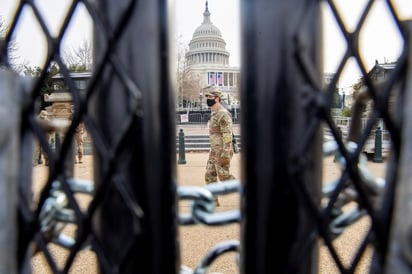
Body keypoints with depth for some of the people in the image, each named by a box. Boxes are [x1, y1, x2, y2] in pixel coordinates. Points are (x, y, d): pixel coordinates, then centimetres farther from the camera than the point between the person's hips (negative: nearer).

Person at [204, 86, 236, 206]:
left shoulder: (223, 114, -17)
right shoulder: (214, 114, 15)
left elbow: (227, 135, -22)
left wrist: (225, 154, -26)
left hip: (222, 151, -9)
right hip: (214, 151, 10)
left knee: (224, 176, -4)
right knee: (209, 175, 8)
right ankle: (212, 200, 15)